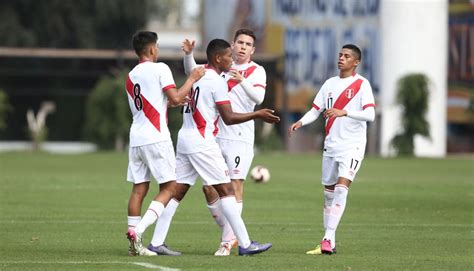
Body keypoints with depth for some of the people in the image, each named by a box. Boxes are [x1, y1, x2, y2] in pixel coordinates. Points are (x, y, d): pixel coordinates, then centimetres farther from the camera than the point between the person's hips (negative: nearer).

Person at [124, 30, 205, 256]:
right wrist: (192, 79, 1)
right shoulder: (160, 69, -5)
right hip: (156, 138, -7)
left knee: (139, 189, 6)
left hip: (136, 138, 7)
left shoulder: (131, 76, 17)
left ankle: (134, 244, 1)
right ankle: (138, 231, -18)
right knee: (168, 188, -2)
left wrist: (172, 102, 32)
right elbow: (175, 97, -12)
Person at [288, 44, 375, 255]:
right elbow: (315, 110, 13)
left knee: (342, 187, -19)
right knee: (329, 192, 7)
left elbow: (370, 115, -16)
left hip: (352, 146, -6)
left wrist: (344, 112, -28)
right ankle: (329, 243, 13)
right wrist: (300, 122, -7)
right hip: (331, 145, 6)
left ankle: (328, 239, -24)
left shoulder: (362, 84, -5)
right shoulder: (330, 84, 12)